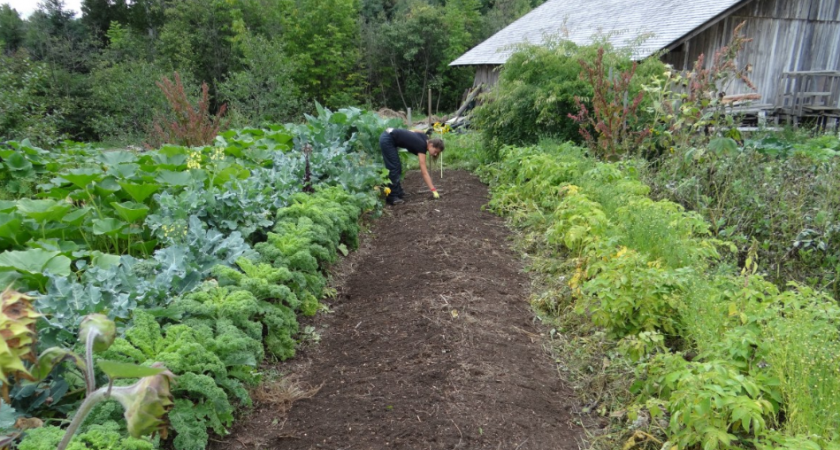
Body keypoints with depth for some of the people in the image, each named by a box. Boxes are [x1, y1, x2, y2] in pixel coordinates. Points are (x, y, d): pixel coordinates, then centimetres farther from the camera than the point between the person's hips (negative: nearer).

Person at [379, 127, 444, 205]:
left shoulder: (424, 138, 1)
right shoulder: (421, 146, -19)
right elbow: (424, 172, -21)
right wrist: (433, 190, -23)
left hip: (387, 135, 9)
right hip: (387, 140, -9)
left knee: (398, 167, 12)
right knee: (394, 168, -9)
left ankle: (398, 192, 21)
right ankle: (392, 198, -6)